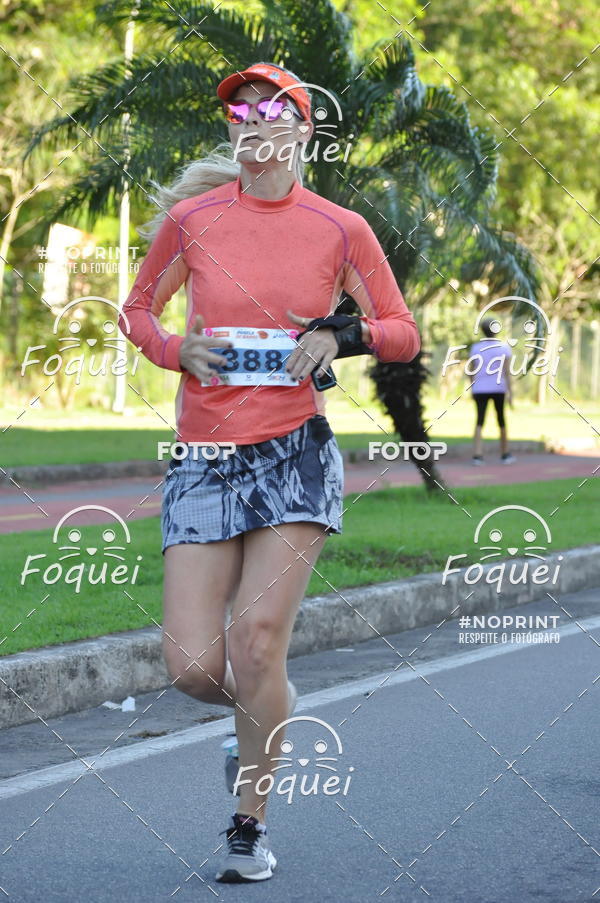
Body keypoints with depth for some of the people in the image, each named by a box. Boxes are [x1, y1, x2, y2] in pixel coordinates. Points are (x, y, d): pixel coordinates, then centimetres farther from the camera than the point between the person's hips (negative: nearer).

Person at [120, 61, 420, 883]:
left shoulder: (342, 230, 1)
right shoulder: (189, 219, 3)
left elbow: (404, 335, 10)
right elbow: (137, 311, 17)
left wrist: (342, 334, -9)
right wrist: (177, 350, -4)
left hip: (296, 452, -1)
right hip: (204, 459, 1)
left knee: (257, 637, -13)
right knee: (193, 667, -7)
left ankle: (252, 823, 8)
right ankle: (264, 711, 31)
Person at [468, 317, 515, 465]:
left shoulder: (475, 347, 3)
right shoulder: (503, 347, -3)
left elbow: (471, 371, 6)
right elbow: (507, 371, -8)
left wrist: (473, 386, 20)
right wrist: (510, 392, -8)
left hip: (480, 389, 1)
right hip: (498, 388, -1)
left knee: (480, 421, -3)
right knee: (501, 420, 14)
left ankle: (477, 455, -19)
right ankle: (505, 454, 25)